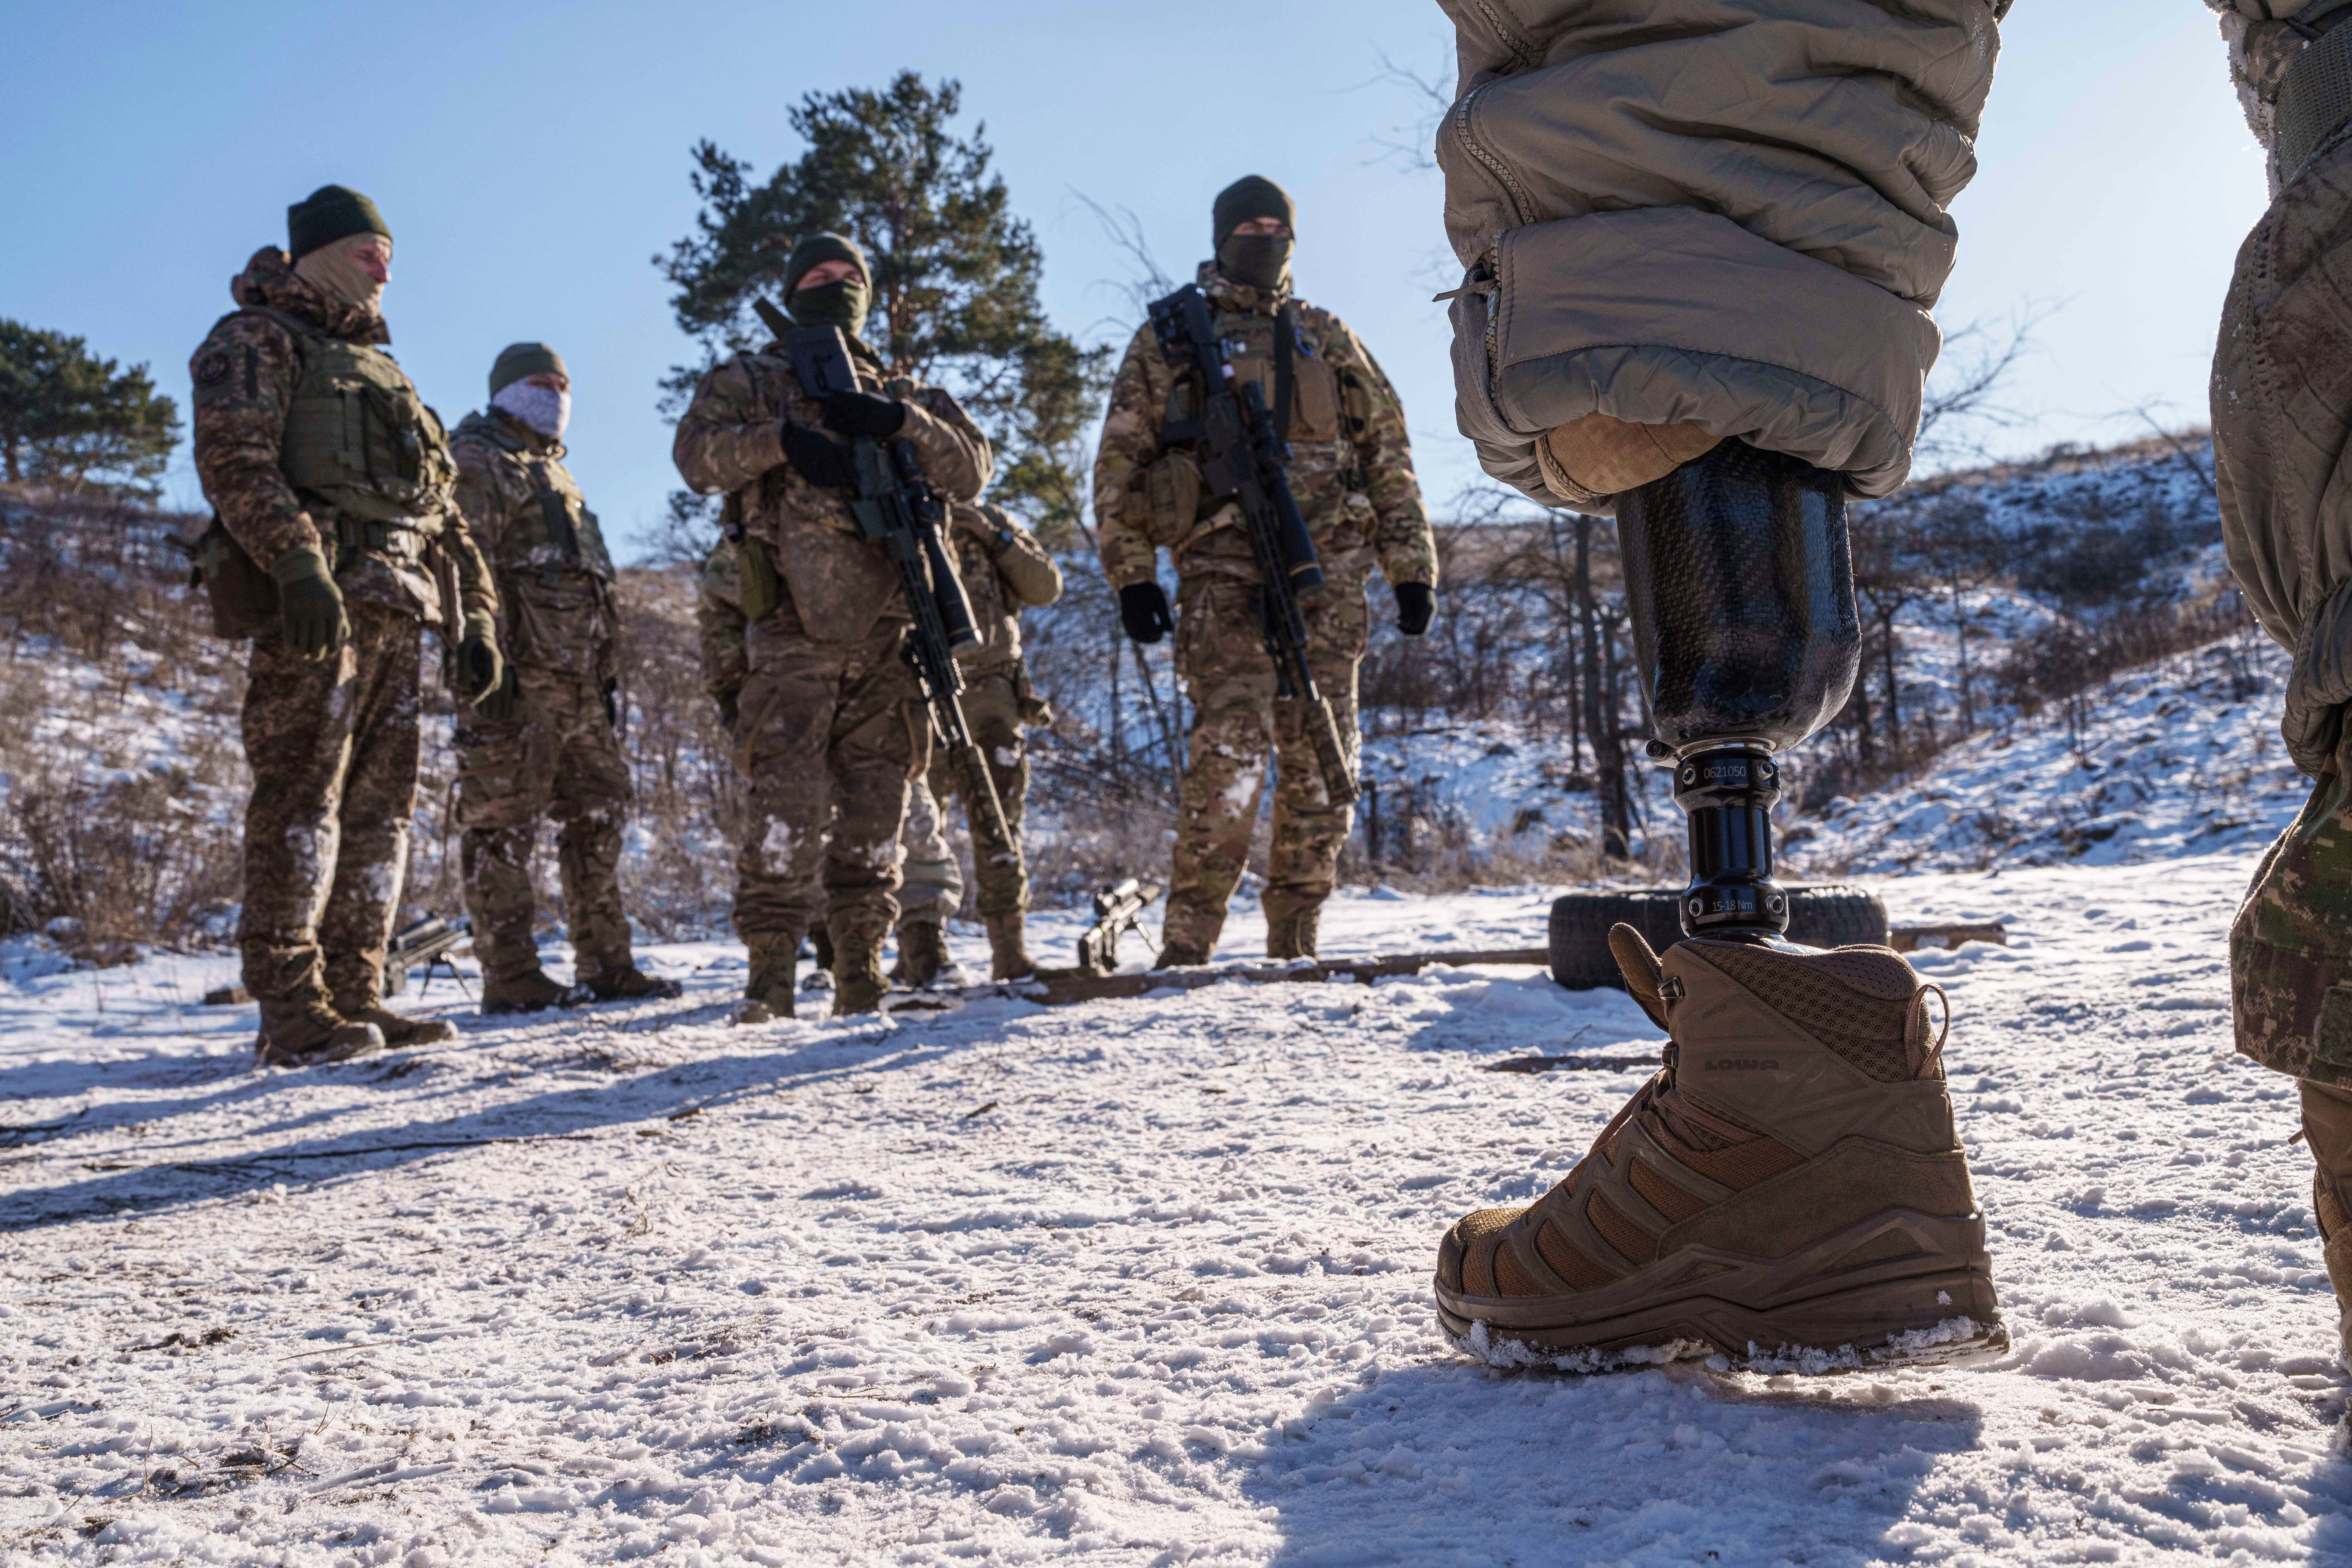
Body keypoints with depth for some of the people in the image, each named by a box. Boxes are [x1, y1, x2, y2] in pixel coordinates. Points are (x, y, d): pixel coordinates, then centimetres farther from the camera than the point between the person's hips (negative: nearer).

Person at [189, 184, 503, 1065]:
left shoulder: (379, 372, 32)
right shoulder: (258, 339, 7)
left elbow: (441, 512, 29)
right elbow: (234, 456, -11)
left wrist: (477, 617, 19)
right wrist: (297, 563, -25)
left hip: (396, 612, 8)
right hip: (317, 600, -8)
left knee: (381, 802, 4)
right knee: (303, 794, -11)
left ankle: (354, 996, 7)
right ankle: (290, 1009, -12)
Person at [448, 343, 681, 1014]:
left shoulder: (555, 474, 29)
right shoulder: (477, 463, 1)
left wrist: (609, 675, 22)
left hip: (578, 682, 9)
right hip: (518, 679, -9)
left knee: (599, 814, 8)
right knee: (504, 821, -7)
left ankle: (607, 965, 13)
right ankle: (509, 976, -5)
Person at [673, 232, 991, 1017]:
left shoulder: (902, 392, 21)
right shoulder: (750, 380, 14)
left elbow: (970, 471, 6)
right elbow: (696, 452, -2)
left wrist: (901, 420, -9)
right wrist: (781, 438, -17)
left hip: (885, 635, 3)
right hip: (792, 633, -3)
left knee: (875, 810, 4)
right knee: (789, 803, -12)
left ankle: (861, 973, 12)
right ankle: (770, 967, -8)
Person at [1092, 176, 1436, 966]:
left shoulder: (1329, 339, 22)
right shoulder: (1170, 337, 14)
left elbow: (1388, 457, 19)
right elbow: (1120, 461, 8)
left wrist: (1412, 566, 9)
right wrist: (1132, 573, -3)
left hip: (1327, 569, 4)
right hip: (1224, 566, -3)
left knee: (1321, 762, 1)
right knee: (1230, 748, -18)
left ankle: (1294, 943, 10)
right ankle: (1188, 942, -11)